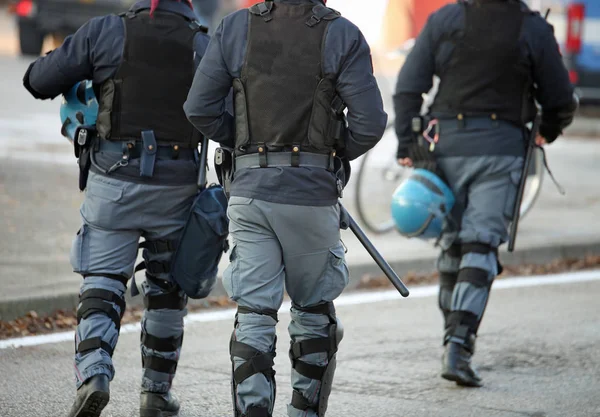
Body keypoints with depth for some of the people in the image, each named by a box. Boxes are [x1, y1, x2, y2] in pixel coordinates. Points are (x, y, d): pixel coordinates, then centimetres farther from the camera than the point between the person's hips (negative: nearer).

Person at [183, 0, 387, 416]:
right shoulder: (342, 36, -7)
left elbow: (200, 108, 2)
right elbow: (370, 122, -8)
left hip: (250, 189, 2)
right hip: (313, 193, -1)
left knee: (254, 316, 3)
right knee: (314, 311, 17)